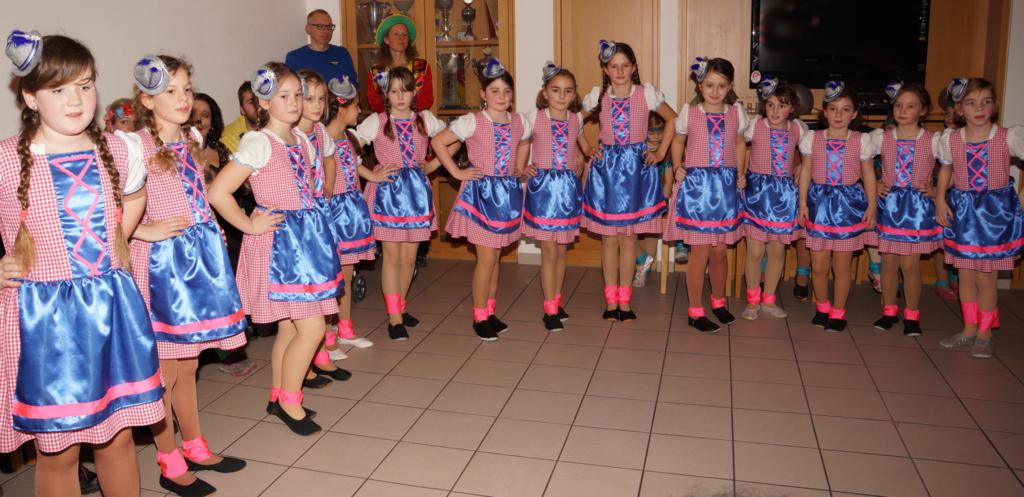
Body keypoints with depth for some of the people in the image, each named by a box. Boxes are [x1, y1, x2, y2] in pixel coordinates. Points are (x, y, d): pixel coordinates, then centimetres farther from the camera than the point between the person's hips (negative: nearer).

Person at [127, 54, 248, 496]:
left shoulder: (192, 139, 11)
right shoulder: (136, 146, -12)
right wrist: (144, 230, -18)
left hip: (201, 255, 7)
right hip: (162, 260, -7)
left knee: (188, 364, 18)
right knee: (165, 370, 4)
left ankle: (194, 447, 32)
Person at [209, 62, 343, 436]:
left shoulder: (301, 139, 10)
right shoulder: (258, 143, -13)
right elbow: (218, 193, -18)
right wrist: (251, 225, -12)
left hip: (307, 235, 7)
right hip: (279, 240, -7)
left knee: (289, 326, 14)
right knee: (311, 327, -8)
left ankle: (278, 398, 29)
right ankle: (289, 400, 11)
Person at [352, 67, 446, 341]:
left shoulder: (425, 119, 6)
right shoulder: (376, 121, -3)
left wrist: (433, 165, 7)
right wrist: (370, 175, -11)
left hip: (416, 190, 3)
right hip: (388, 191, -3)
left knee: (409, 257, 8)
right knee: (392, 256, -1)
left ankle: (400, 307, 27)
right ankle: (394, 318, 5)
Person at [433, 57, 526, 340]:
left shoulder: (519, 122, 4)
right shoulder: (473, 122, -10)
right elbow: (438, 142, -9)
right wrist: (457, 173, -9)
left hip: (508, 192, 5)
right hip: (480, 192, -5)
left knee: (495, 256, 13)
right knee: (486, 258, -4)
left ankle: (490, 312, 25)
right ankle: (479, 317, 10)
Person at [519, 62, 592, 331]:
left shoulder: (576, 118, 5)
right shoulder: (533, 117, -5)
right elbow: (523, 144, 6)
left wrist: (583, 160, 10)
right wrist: (521, 169, -4)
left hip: (568, 186, 3)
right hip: (542, 185, -3)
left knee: (562, 249, 12)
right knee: (549, 251, -2)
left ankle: (556, 302, 26)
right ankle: (550, 310, 8)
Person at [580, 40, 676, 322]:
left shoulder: (647, 94, -3)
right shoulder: (597, 96, 0)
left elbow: (673, 120, 7)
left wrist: (661, 153, 2)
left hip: (637, 168, -1)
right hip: (606, 167, 1)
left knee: (629, 237, 5)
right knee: (609, 237, 5)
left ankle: (625, 300, 15)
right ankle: (611, 300, 14)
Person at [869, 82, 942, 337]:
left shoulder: (934, 141, -3)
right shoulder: (881, 137, 1)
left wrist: (935, 191, -11)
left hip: (918, 206, -2)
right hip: (888, 204, 2)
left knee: (910, 264, 0)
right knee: (889, 261, 7)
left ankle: (912, 315, 15)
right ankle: (889, 311, 22)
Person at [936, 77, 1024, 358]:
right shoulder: (950, 139, -3)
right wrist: (940, 199, 3)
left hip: (996, 209, -3)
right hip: (962, 209, 3)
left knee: (986, 278, 2)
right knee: (965, 274, 11)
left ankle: (985, 332, 20)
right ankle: (969, 329, 25)